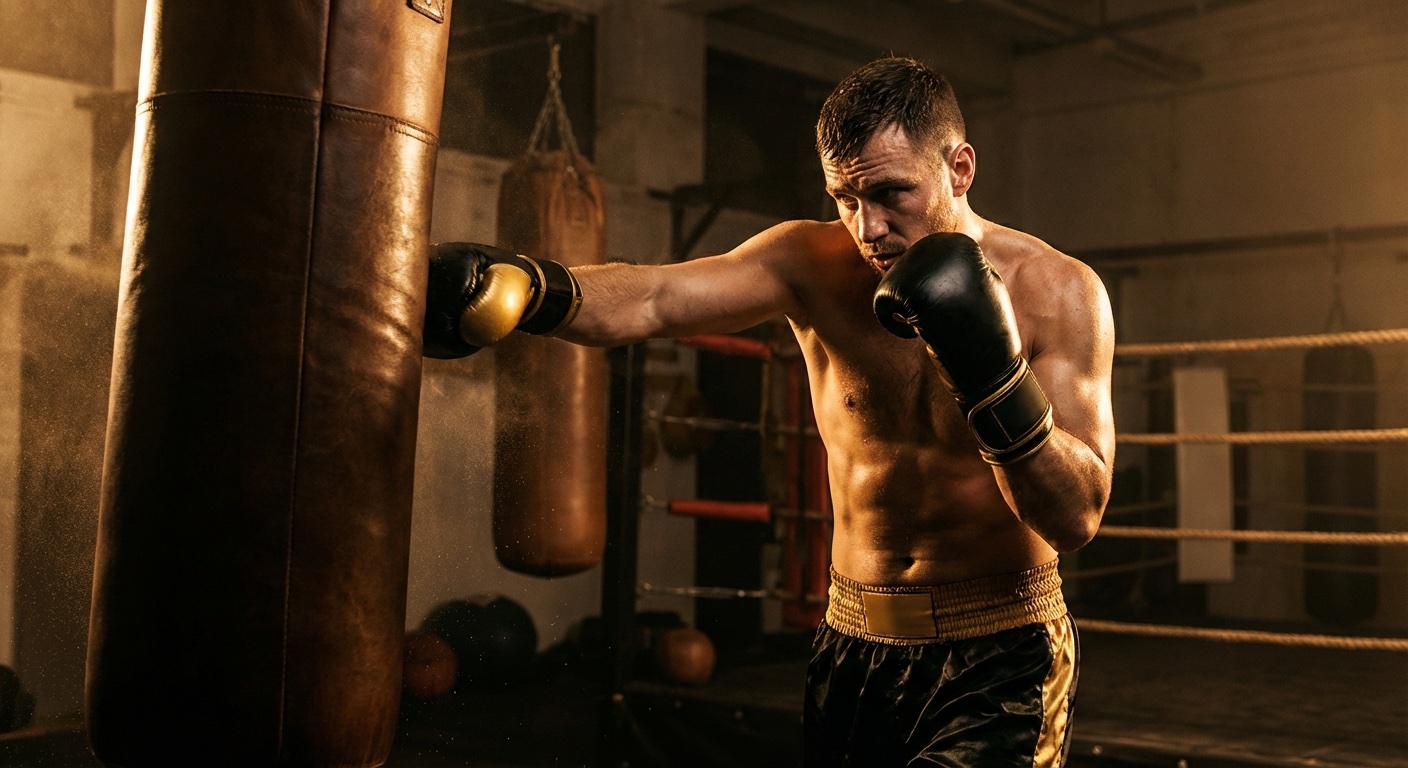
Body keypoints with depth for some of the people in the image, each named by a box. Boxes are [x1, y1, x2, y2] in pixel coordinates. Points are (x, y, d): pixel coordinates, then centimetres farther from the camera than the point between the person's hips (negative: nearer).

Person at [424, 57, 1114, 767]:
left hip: (1001, 653, -2)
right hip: (854, 645, 3)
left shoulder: (1059, 290, -11)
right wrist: (525, 287, -43)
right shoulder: (813, 264, -7)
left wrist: (997, 382, -30)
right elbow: (651, 299, -24)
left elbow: (1078, 519, -15)